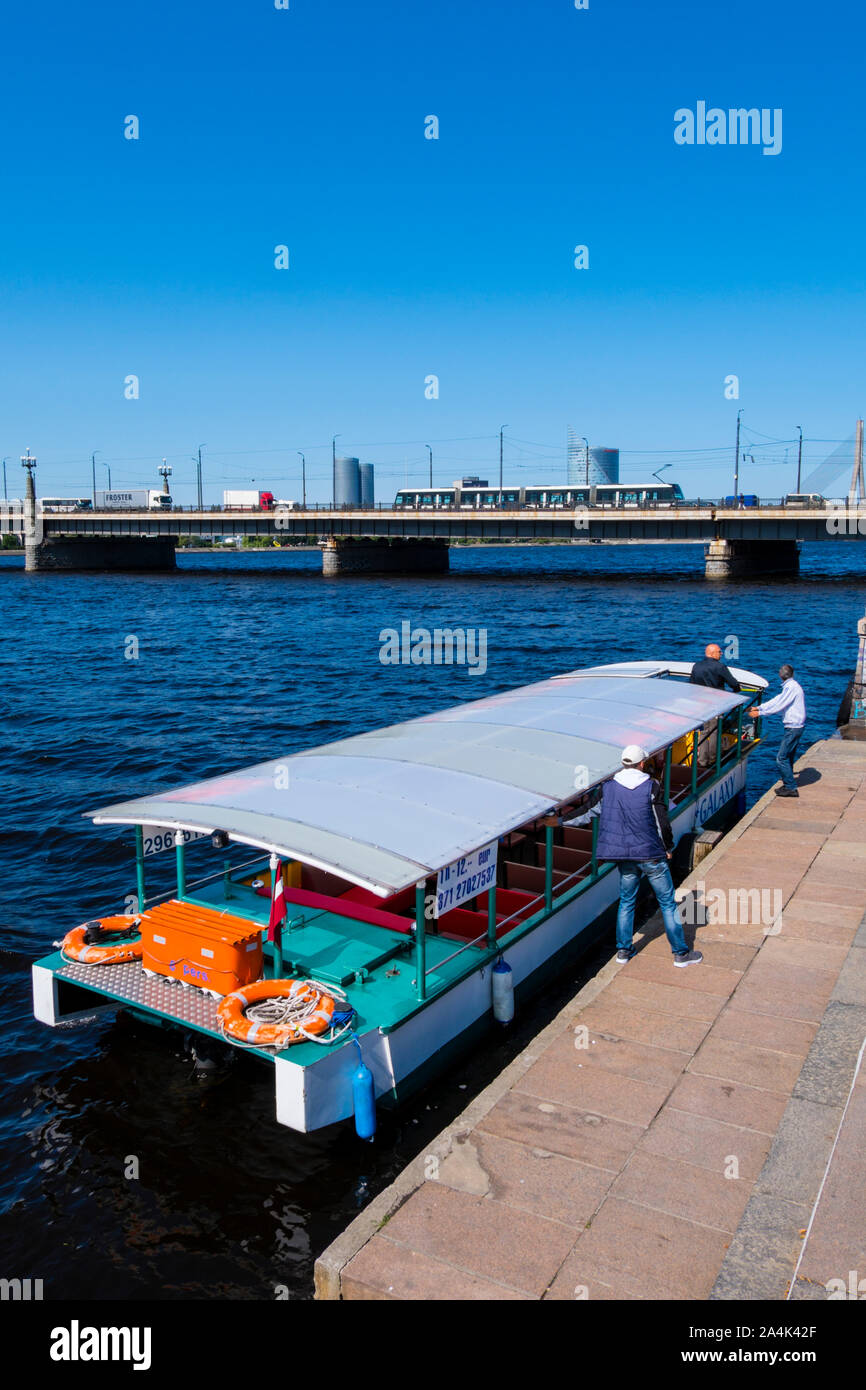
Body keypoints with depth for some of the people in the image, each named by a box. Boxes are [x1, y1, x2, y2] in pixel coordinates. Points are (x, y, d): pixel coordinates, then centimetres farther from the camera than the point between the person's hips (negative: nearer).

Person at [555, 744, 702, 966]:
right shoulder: (651, 786, -11)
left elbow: (591, 813, 8)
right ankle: (680, 953, 13)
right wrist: (668, 848, 6)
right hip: (652, 855, -3)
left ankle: (623, 950, 22)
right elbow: (662, 823, -10)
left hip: (625, 857, 3)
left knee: (626, 902, 18)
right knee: (668, 902, 7)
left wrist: (562, 821, 21)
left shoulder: (608, 787, -1)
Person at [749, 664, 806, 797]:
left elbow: (778, 705, -17)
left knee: (781, 758, -9)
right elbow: (777, 701, 18)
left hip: (793, 728, -10)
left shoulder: (791, 687, -15)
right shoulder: (791, 686, 15)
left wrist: (759, 713, -12)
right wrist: (759, 708, 16)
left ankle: (791, 788, -5)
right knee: (788, 758, 16)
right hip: (794, 727, 10)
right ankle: (789, 786, 23)